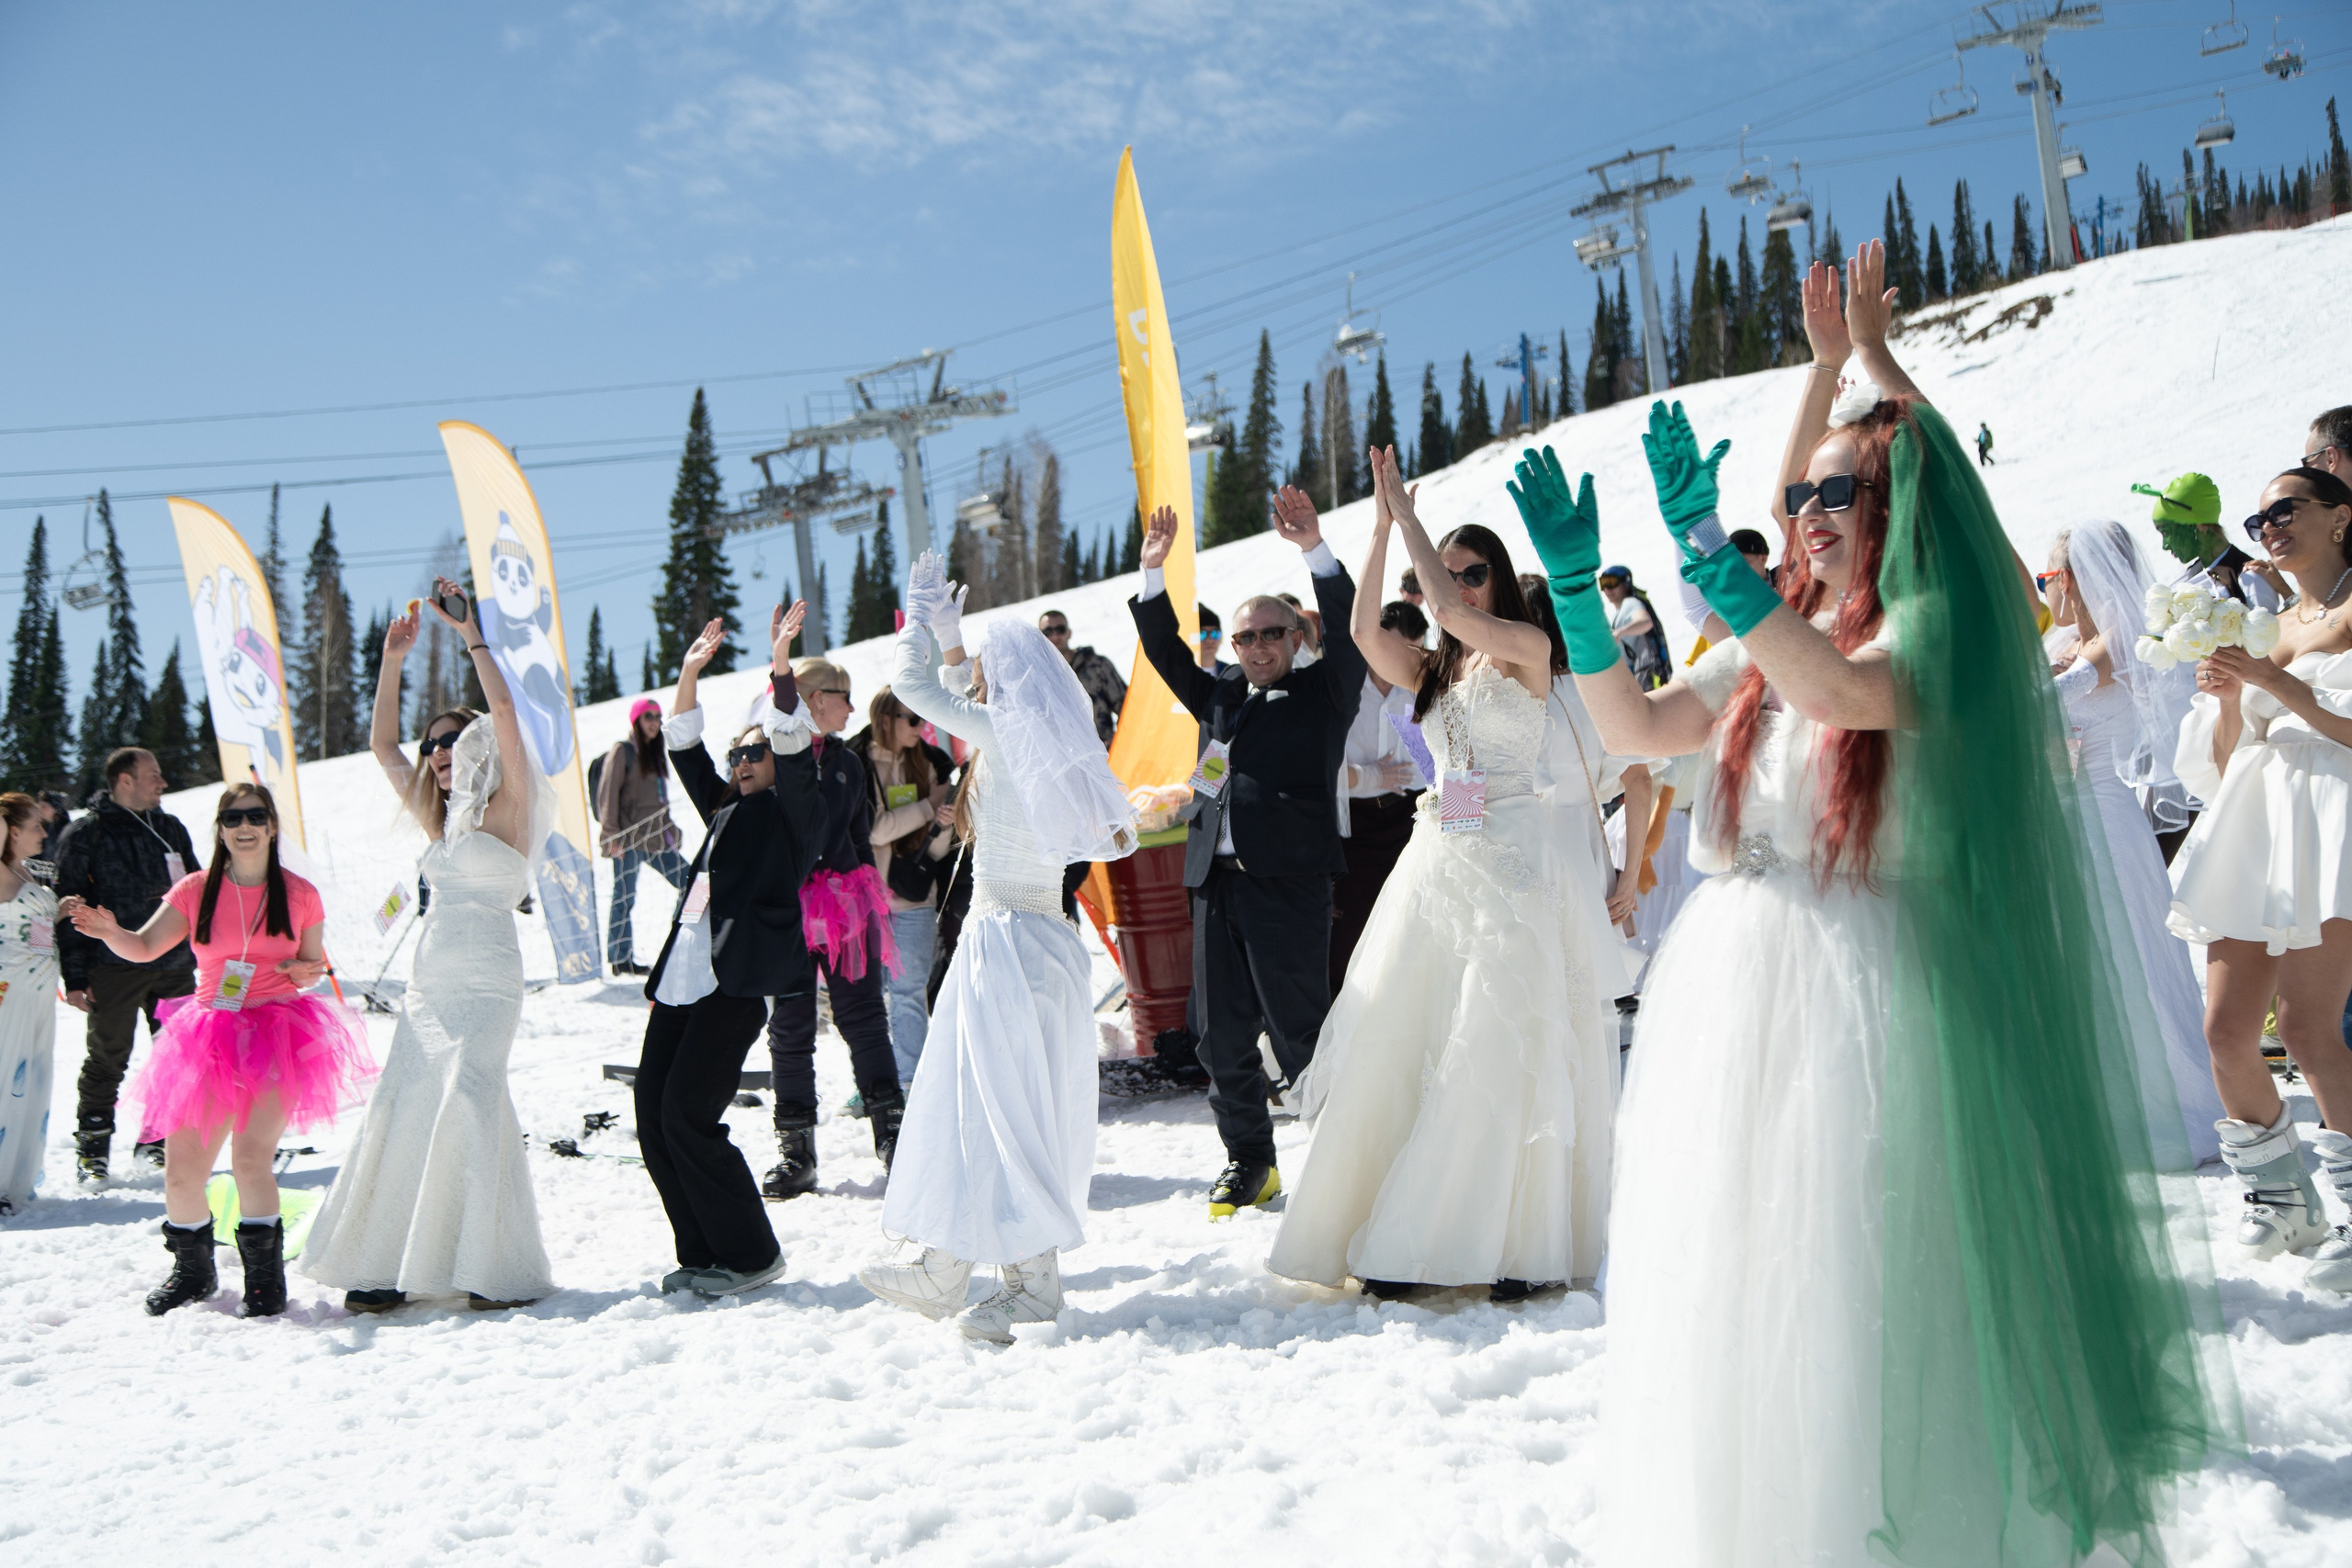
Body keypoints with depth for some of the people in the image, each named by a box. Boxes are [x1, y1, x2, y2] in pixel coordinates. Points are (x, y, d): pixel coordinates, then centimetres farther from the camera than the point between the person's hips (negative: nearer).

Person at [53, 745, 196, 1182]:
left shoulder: (171, 828, 14)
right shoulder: (85, 835, -2)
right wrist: (74, 976, -9)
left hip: (175, 965, 5)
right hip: (116, 968, -5)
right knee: (107, 1058, 0)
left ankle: (157, 1140, 19)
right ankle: (91, 1146, 13)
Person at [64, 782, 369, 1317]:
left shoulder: (299, 894, 5)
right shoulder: (195, 890, 7)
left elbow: (315, 967, 15)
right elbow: (144, 947, -2)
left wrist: (308, 971, -8)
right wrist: (109, 930, -22)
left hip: (277, 1037, -2)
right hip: (209, 1038, 3)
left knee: (251, 1158, -18)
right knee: (181, 1172, 1)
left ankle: (265, 1281, -5)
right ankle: (192, 1269, 27)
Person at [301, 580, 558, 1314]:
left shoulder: (507, 807, -1)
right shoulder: (439, 820, 18)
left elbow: (503, 713, -14)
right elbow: (381, 744, 21)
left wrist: (470, 634, -13)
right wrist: (393, 660, 15)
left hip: (486, 983, -7)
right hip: (429, 984, 7)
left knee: (469, 1107, -16)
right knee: (400, 1109, 1)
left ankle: (503, 1269, -11)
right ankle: (389, 1263, 8)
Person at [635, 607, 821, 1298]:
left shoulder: (794, 814, 5)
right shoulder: (725, 810, 24)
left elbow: (794, 749, -9)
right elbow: (685, 750, 25)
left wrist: (781, 666, -17)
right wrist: (690, 671, 18)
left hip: (733, 984, -8)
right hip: (679, 978, 8)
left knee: (689, 1116, -13)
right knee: (653, 1117, 3)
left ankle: (751, 1254, 1)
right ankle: (702, 1255, 13)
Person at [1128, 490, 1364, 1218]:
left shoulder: (1323, 693, 5)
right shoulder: (1220, 693, 18)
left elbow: (1349, 632, -8)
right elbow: (1166, 652, 22)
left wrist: (1316, 551, -18)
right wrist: (1153, 571, 10)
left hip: (1288, 882, -5)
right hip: (1216, 881, 6)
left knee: (1299, 1030, -3)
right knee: (1224, 1035, 9)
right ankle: (1249, 1160, 22)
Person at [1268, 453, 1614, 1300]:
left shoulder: (1528, 649, -1)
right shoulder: (1432, 670, 14)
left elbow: (1454, 612, -17)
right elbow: (1365, 631, -3)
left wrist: (1407, 514, -10)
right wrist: (1380, 527, -8)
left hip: (1511, 864, -6)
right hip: (1436, 861, 6)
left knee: (1495, 1054, -7)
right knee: (1401, 1046, 2)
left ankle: (1513, 1241, 2)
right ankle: (1398, 1242, 8)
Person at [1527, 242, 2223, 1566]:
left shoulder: (1938, 622, -7)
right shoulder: (1774, 641, 15)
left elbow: (1845, 693, -27)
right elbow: (1639, 730, 11)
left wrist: (1704, 549, -30)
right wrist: (1576, 585, 4)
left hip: (1869, 992, -7)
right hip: (1731, 993, 7)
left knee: (1854, 1303, -2)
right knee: (1735, 1297, 13)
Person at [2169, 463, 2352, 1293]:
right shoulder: (2274, 629, 23)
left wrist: (2280, 685, -12)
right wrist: (2229, 698, 3)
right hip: (2251, 830, 7)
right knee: (2225, 1030, -1)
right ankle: (2282, 1198, 16)